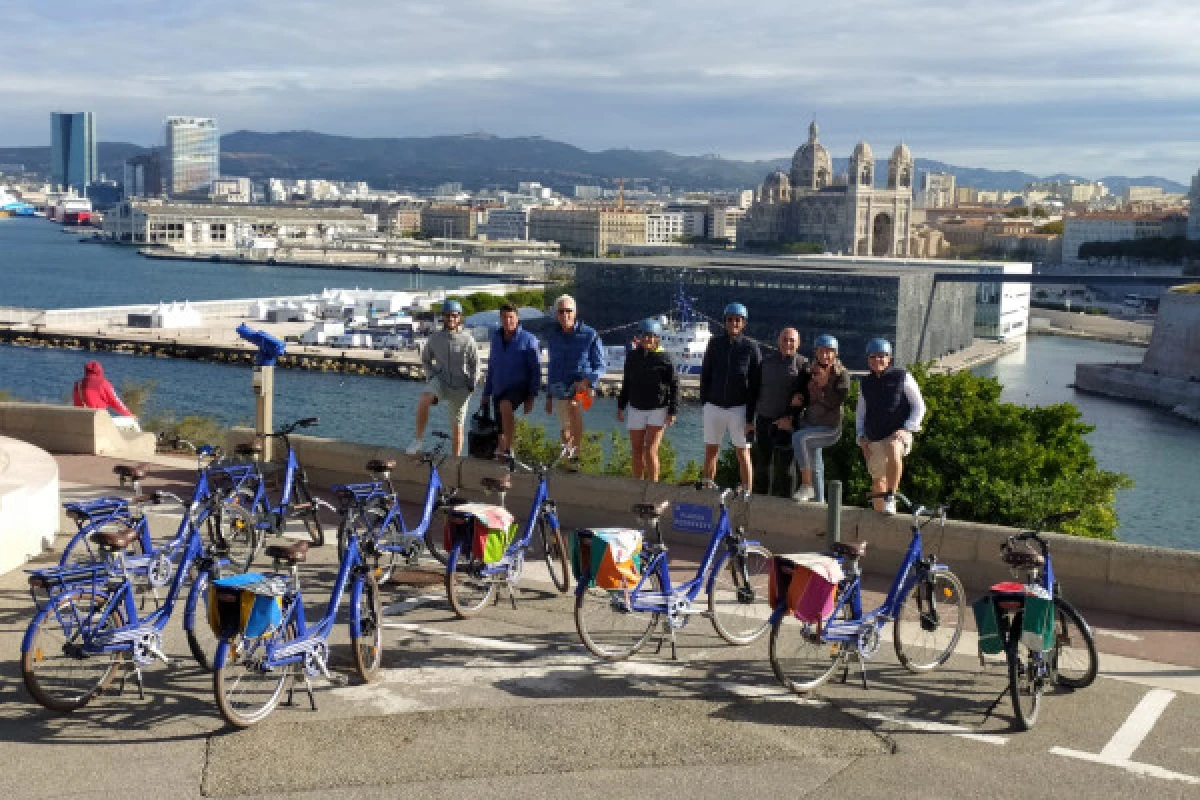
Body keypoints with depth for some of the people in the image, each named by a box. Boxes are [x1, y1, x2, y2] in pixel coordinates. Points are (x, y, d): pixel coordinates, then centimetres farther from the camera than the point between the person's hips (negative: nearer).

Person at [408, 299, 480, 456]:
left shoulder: (467, 339, -7)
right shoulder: (435, 338, -1)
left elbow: (475, 364, 2)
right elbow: (425, 358, 15)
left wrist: (471, 385, -4)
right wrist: (431, 376, 3)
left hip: (460, 387, -1)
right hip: (441, 381, 1)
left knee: (457, 427, 5)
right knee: (423, 400, -31)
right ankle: (418, 440, -21)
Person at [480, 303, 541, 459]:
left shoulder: (528, 339, -5)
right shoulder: (496, 337, 10)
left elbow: (536, 370, -5)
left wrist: (532, 397, -10)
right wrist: (486, 393, 17)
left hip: (519, 388, -6)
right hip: (499, 389, 6)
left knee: (505, 405, -36)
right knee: (501, 432, 5)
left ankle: (508, 448, -34)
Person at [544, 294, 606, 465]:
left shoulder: (590, 335, -5)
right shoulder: (552, 336, 9)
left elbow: (601, 366, -1)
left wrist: (588, 381, -20)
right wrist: (548, 396, 18)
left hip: (581, 386, -4)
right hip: (559, 390, 4)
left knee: (574, 407, -29)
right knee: (565, 429, 5)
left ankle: (575, 453, -22)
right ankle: (569, 464, 19)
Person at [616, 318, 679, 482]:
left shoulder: (664, 358, -10)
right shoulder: (632, 356, 4)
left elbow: (674, 385, -7)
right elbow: (626, 383, 15)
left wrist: (672, 411, -11)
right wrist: (621, 407, 15)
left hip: (658, 409, -5)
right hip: (636, 409, 5)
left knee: (650, 451, -12)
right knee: (636, 451, 9)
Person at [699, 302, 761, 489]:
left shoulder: (751, 347, -5)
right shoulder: (715, 343, 4)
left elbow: (755, 384, -5)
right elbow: (705, 374, 11)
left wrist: (750, 416, -10)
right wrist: (703, 401, 5)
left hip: (739, 407, -3)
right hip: (714, 406, 3)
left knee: (743, 453, 1)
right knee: (710, 451, 9)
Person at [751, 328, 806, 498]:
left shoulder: (803, 364, -2)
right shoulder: (768, 360, 12)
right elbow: (757, 388, 15)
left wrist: (791, 418, -17)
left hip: (787, 423, -4)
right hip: (763, 419, 4)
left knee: (784, 465, -2)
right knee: (761, 463, 10)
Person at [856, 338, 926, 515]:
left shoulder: (902, 377, -1)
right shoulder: (865, 383, 11)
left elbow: (919, 407, 1)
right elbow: (860, 413, 21)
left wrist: (906, 429, -12)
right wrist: (861, 437, 7)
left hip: (898, 434, -5)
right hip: (874, 439, 5)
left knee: (893, 451, -37)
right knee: (878, 480, 9)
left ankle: (891, 497, -28)